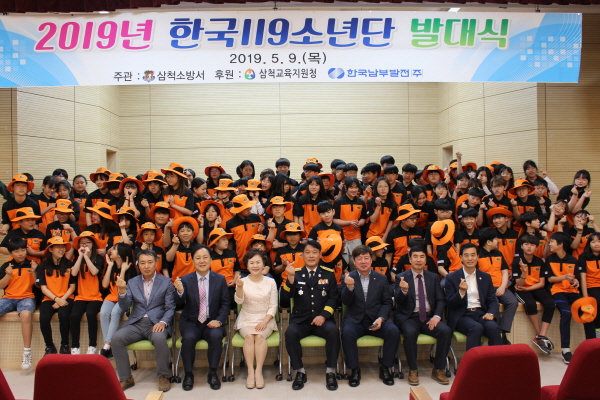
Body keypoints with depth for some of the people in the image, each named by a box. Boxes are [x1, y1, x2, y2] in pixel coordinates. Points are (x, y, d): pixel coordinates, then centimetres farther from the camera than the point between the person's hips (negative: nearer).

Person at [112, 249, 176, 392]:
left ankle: (163, 376, -13)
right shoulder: (132, 282, 13)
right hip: (136, 324, 3)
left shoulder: (166, 282, 5)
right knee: (116, 338, -23)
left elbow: (170, 308, 1)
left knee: (159, 338, -35)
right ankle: (126, 379, -8)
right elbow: (124, 307, 4)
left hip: (156, 323, -3)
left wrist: (163, 322, -18)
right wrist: (122, 290, -14)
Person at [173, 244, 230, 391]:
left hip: (212, 323, 0)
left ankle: (212, 373, -11)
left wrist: (219, 320, -13)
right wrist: (180, 291, -30)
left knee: (216, 336, -30)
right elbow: (179, 303, -8)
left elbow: (225, 303, 3)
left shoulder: (220, 279, 2)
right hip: (191, 322, 0)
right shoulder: (185, 280, 1)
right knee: (188, 338, -29)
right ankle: (188, 374, -8)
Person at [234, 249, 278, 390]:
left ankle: (259, 371, -25)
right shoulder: (243, 281, 1)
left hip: (265, 319, 0)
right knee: (249, 336, -29)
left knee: (260, 336, -29)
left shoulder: (270, 282, 2)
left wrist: (264, 321, -13)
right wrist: (239, 287, -35)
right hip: (246, 319, 0)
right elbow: (239, 300, -15)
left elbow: (273, 306, 1)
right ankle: (250, 371, -25)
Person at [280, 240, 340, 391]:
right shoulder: (296, 273, 7)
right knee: (290, 332, -29)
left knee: (333, 331, -30)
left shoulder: (328, 273, 9)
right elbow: (285, 298, -4)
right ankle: (300, 371, -11)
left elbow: (333, 298, 2)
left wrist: (324, 315, -15)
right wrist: (290, 277, -19)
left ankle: (330, 372, -13)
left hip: (322, 319, 0)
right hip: (301, 319, 0)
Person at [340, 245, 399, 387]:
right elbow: (345, 302, -7)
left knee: (393, 331, -26)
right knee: (347, 332, -32)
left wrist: (381, 318, -13)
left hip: (376, 319, 2)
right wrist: (349, 287, -27)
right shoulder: (348, 278, 3)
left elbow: (387, 302, 6)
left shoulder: (382, 278, 8)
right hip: (355, 319, -1)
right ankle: (354, 369, -12)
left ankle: (385, 368, -5)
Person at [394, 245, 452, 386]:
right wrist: (404, 290, -30)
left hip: (429, 317, 3)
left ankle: (438, 369, -7)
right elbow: (399, 301, -7)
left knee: (446, 331, -24)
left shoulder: (433, 277, 11)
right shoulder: (401, 277, 2)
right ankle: (413, 370, -14)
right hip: (409, 317, -3)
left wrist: (437, 316, -11)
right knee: (410, 332, -34)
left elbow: (441, 300, 8)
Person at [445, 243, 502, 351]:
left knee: (493, 327, -28)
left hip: (481, 314, 3)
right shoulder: (451, 277, 3)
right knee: (476, 328, -33)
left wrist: (491, 313, -9)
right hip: (462, 316, -3)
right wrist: (461, 292, -21)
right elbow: (450, 304, -3)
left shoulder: (486, 277, 14)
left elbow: (492, 300, 13)